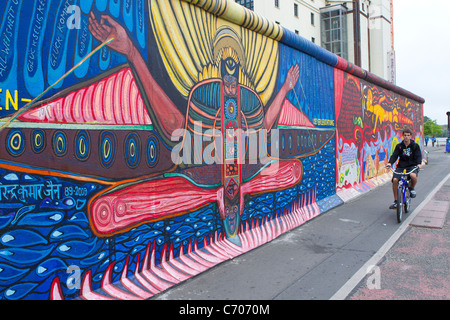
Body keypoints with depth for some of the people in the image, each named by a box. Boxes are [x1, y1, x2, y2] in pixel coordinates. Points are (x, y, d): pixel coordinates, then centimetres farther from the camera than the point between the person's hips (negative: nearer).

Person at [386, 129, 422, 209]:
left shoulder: (415, 146, 3)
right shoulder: (399, 146, 6)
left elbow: (418, 156, -6)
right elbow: (394, 155, -4)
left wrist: (419, 163, -26)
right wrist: (390, 163, -23)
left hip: (412, 166, -2)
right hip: (401, 166, 2)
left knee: (413, 176, -36)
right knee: (395, 180, -21)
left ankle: (411, 188, 1)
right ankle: (395, 201, -5)